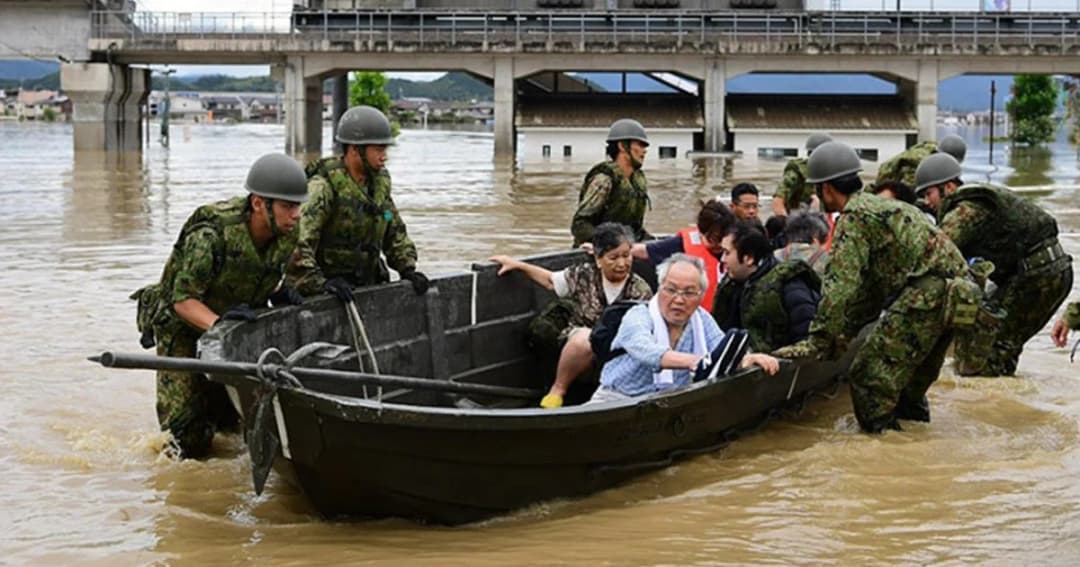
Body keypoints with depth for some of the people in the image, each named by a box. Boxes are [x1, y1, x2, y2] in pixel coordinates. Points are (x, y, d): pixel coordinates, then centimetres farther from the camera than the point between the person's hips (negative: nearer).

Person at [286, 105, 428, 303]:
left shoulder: (380, 181, 10)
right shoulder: (324, 186, -16)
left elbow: (395, 232, 22)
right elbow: (298, 242, -25)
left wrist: (408, 270, 9)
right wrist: (319, 283, -32)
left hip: (368, 286, 7)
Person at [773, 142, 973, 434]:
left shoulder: (853, 218, -5)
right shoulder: (879, 206, 27)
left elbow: (841, 286, -12)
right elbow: (868, 286, 29)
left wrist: (817, 344, -8)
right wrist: (840, 336, 30)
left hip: (927, 291, -10)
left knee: (870, 375, -7)